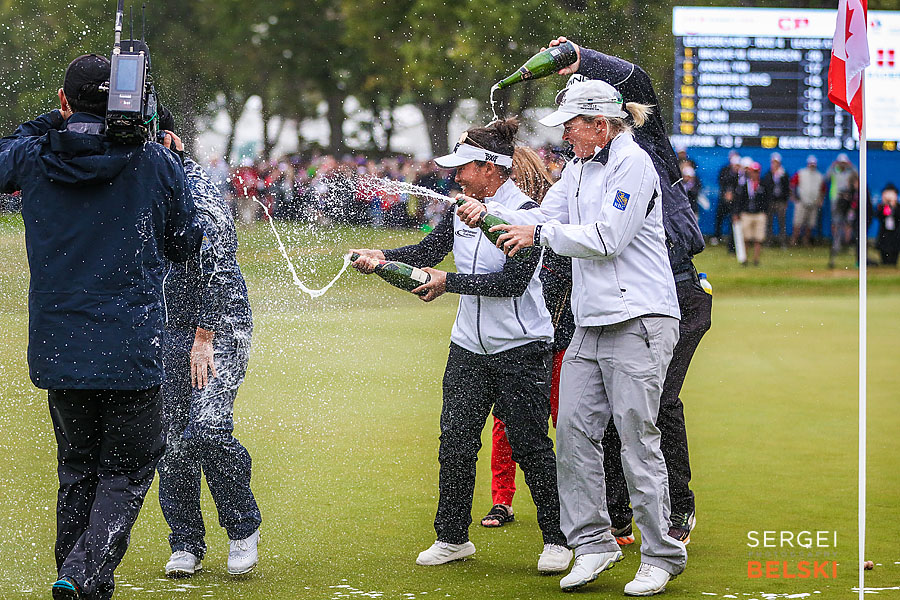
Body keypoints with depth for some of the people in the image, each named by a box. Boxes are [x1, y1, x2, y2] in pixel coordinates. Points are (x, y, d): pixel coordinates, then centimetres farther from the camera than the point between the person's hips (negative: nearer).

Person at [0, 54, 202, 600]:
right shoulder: (159, 164, -5)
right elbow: (187, 246, 7)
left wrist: (49, 125, 19)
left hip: (57, 347, 3)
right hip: (132, 350, -2)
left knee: (78, 471, 18)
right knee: (128, 471, 6)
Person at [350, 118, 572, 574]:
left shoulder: (525, 212, -15)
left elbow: (511, 281, -21)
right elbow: (428, 252, 14)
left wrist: (449, 283, -18)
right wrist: (382, 257, -2)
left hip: (521, 349, -7)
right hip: (469, 348, 7)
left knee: (530, 446, -3)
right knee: (455, 443, 6)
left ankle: (557, 540, 9)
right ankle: (452, 538, 18)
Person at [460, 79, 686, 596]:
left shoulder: (633, 165, -10)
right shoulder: (578, 169, 18)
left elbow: (607, 238, -16)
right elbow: (545, 220, 15)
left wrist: (540, 234, -10)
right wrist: (491, 213, 0)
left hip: (639, 321, -9)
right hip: (590, 324, 9)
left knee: (638, 438, -7)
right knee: (575, 431, 2)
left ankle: (662, 555, 0)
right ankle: (593, 543, 9)